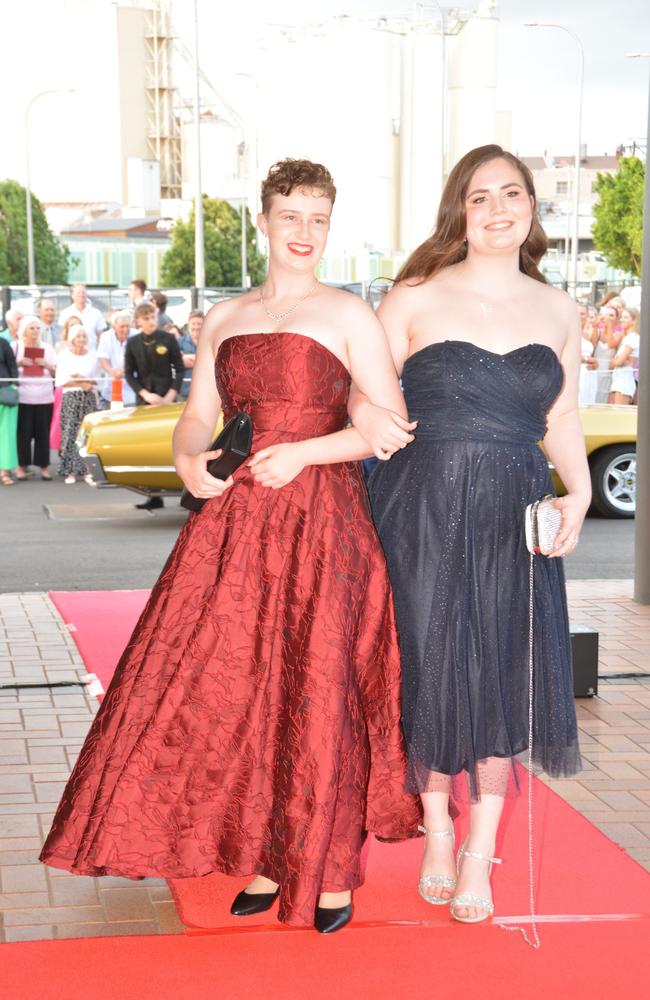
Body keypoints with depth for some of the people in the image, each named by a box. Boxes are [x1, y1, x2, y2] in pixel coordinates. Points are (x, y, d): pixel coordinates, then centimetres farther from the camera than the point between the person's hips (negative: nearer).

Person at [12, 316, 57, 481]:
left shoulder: (47, 348, 14)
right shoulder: (15, 346, 8)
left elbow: (57, 372, 13)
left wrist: (47, 365, -6)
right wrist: (18, 363, -9)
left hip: (44, 398, 2)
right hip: (22, 397, -2)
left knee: (43, 432, -1)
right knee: (23, 432, -5)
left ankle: (44, 466, 4)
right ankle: (21, 465, 4)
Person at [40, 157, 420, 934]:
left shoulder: (348, 315, 1)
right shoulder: (224, 319, 14)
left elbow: (393, 427, -3)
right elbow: (197, 419, 16)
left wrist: (302, 452, -13)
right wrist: (188, 460, -6)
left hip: (320, 523, -4)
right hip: (235, 520, 4)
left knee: (316, 690, -2)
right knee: (239, 687, 4)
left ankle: (331, 872, 11)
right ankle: (266, 861, 18)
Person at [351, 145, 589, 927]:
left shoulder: (556, 310, 11)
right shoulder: (415, 298, 2)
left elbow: (562, 420, 14)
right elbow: (364, 403, 4)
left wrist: (578, 490, -1)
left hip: (513, 518, 2)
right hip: (422, 510, -2)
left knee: (502, 674, 3)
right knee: (430, 668, 5)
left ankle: (480, 855, 17)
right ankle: (437, 834, 27)